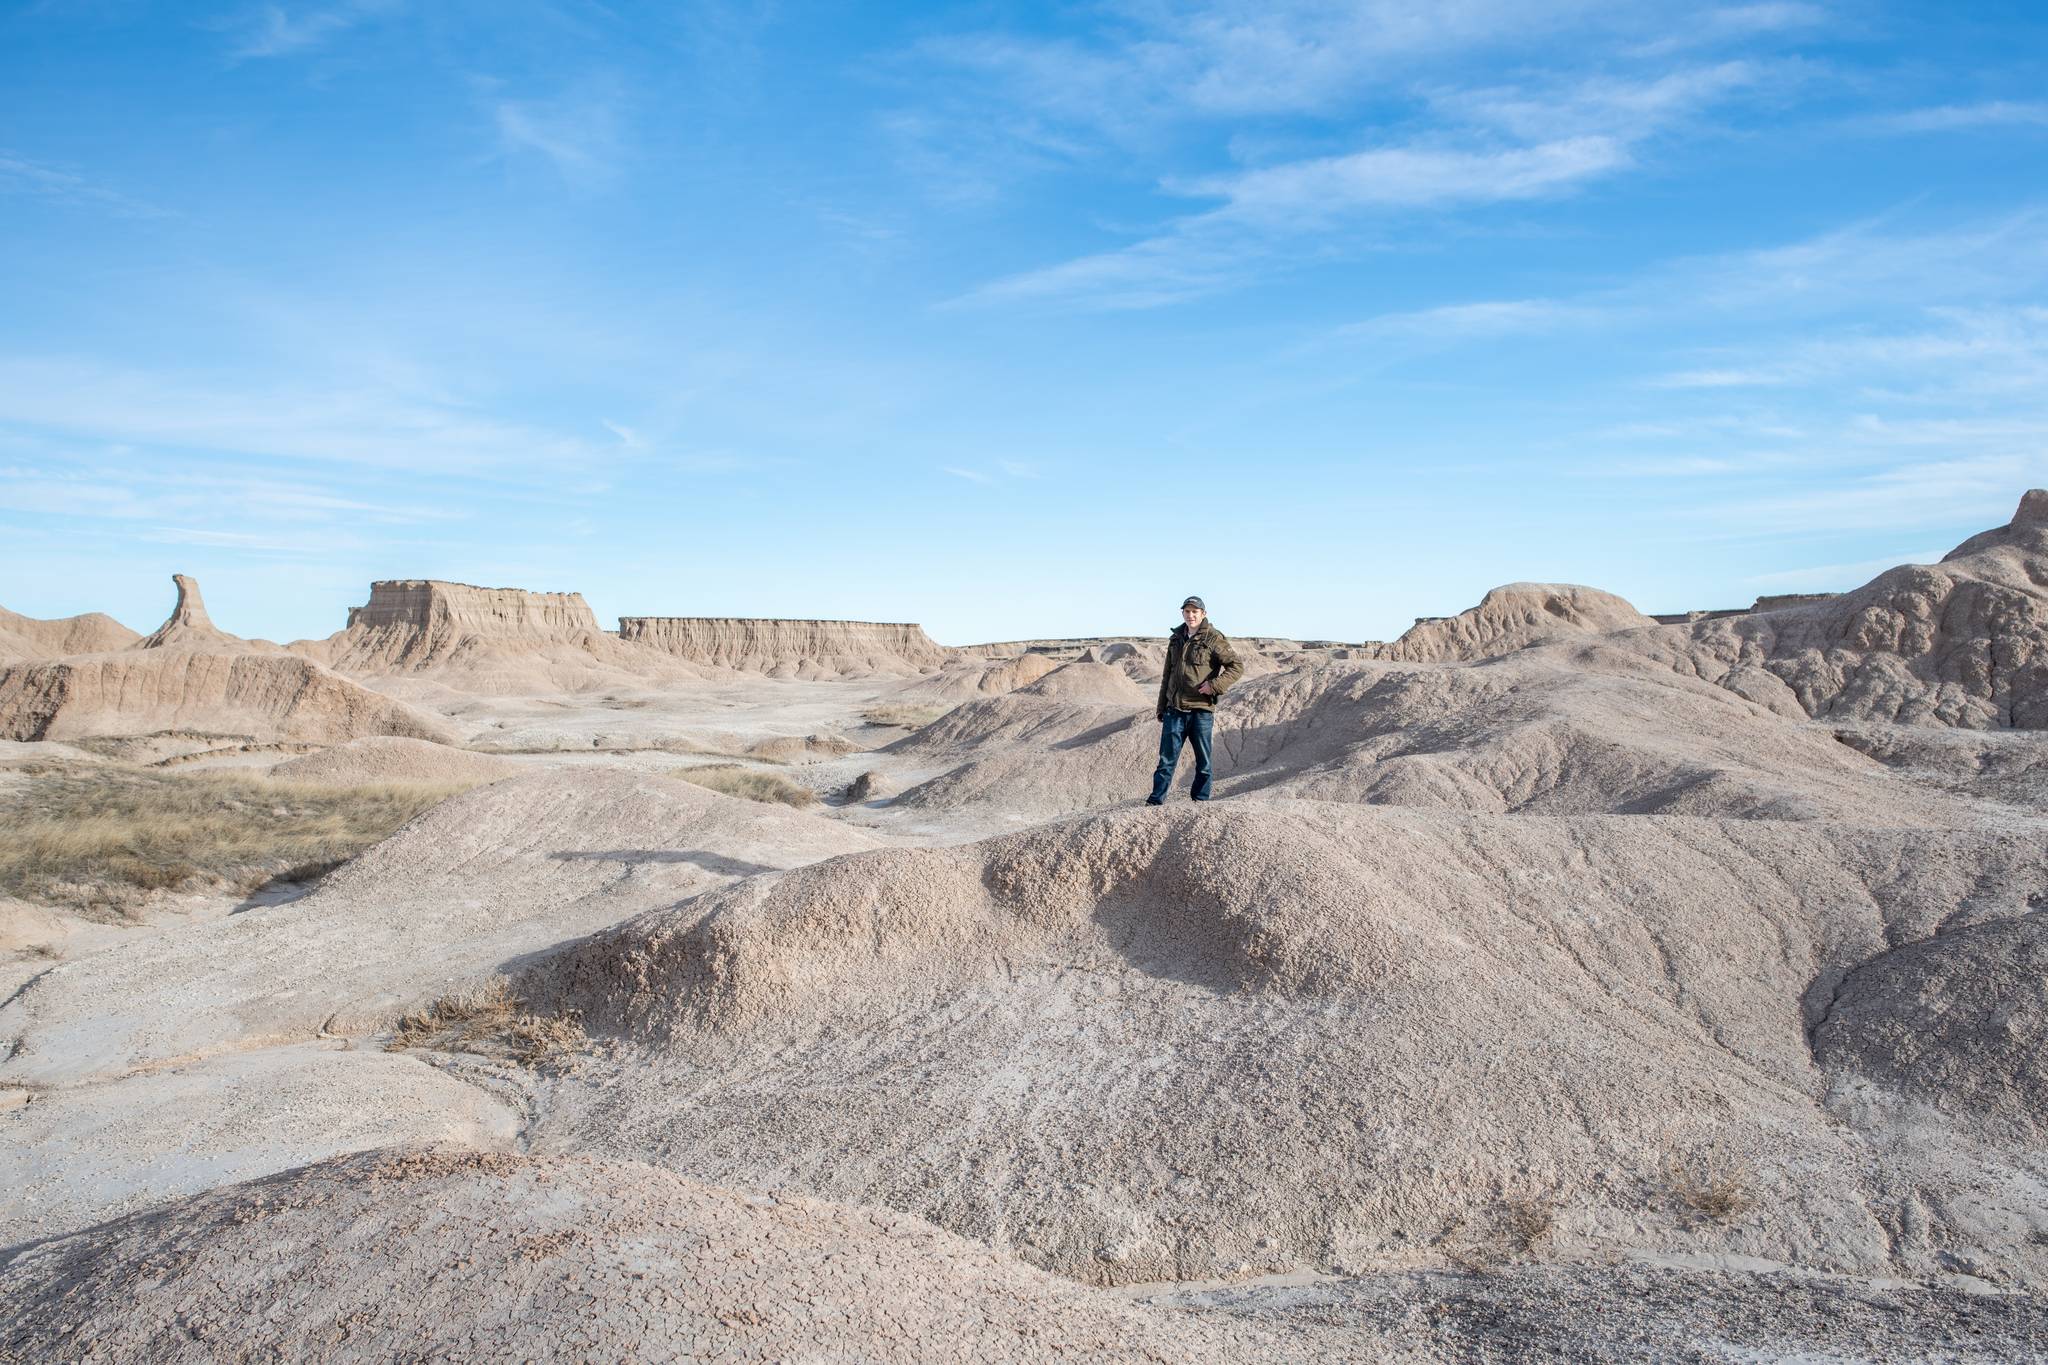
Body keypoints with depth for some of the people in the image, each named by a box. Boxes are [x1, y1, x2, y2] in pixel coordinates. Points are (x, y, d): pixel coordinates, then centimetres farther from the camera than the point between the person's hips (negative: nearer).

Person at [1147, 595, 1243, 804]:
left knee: (1203, 760, 6)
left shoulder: (1214, 639, -2)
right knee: (1167, 758, 1)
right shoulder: (1175, 639, 14)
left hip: (1201, 710, -4)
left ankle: (1200, 801, 16)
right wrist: (1161, 709, 18)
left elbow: (1237, 667, -6)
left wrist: (1214, 685, -17)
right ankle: (1156, 800, 3)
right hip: (1175, 709, 4)